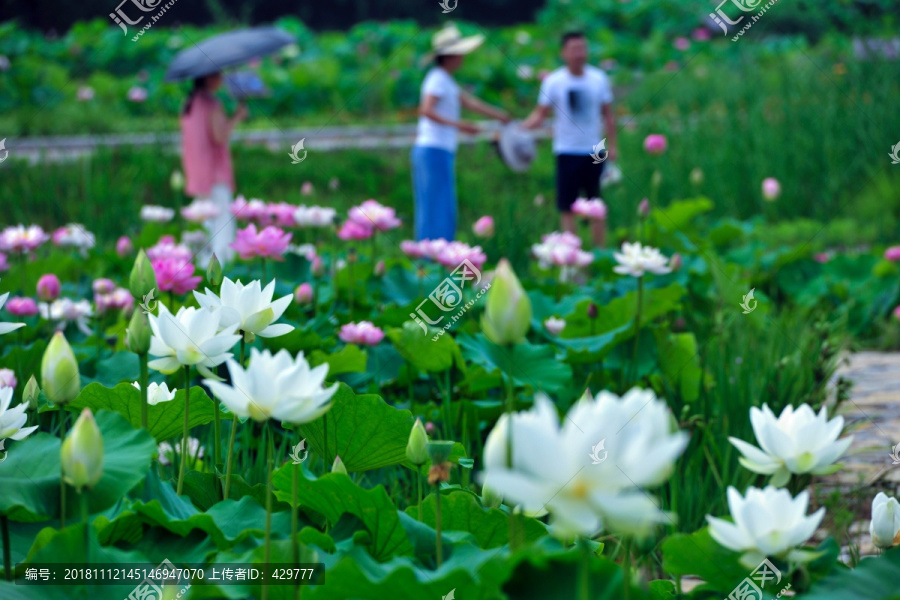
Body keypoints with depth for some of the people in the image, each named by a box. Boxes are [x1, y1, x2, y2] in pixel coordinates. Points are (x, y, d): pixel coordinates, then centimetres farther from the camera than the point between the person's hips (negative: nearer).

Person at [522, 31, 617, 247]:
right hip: (567, 151, -2)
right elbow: (540, 114, -4)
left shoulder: (599, 78, 1)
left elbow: (608, 115, 9)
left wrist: (611, 145, 4)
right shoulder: (553, 81, -6)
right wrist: (522, 127, -21)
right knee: (567, 207, -3)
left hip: (594, 152, 2)